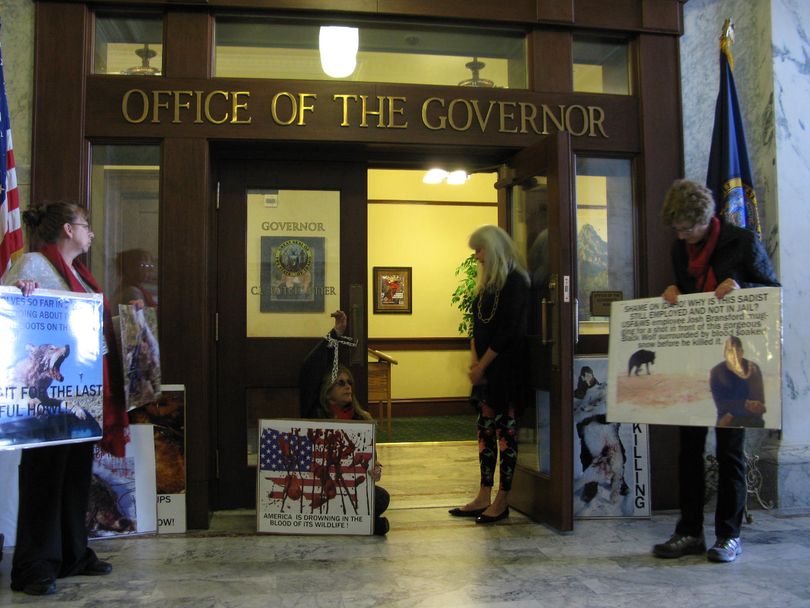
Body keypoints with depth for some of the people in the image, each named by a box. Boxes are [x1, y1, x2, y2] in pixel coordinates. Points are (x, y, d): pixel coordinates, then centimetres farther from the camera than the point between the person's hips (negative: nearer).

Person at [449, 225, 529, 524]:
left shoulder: (514, 281, -11)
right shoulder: (486, 283, 15)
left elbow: (507, 331, -16)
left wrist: (482, 365, -11)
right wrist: (474, 362, 1)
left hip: (505, 365, -8)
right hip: (485, 368, 8)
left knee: (504, 429, -2)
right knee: (486, 428, 9)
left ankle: (502, 502, 7)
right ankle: (484, 497, 16)